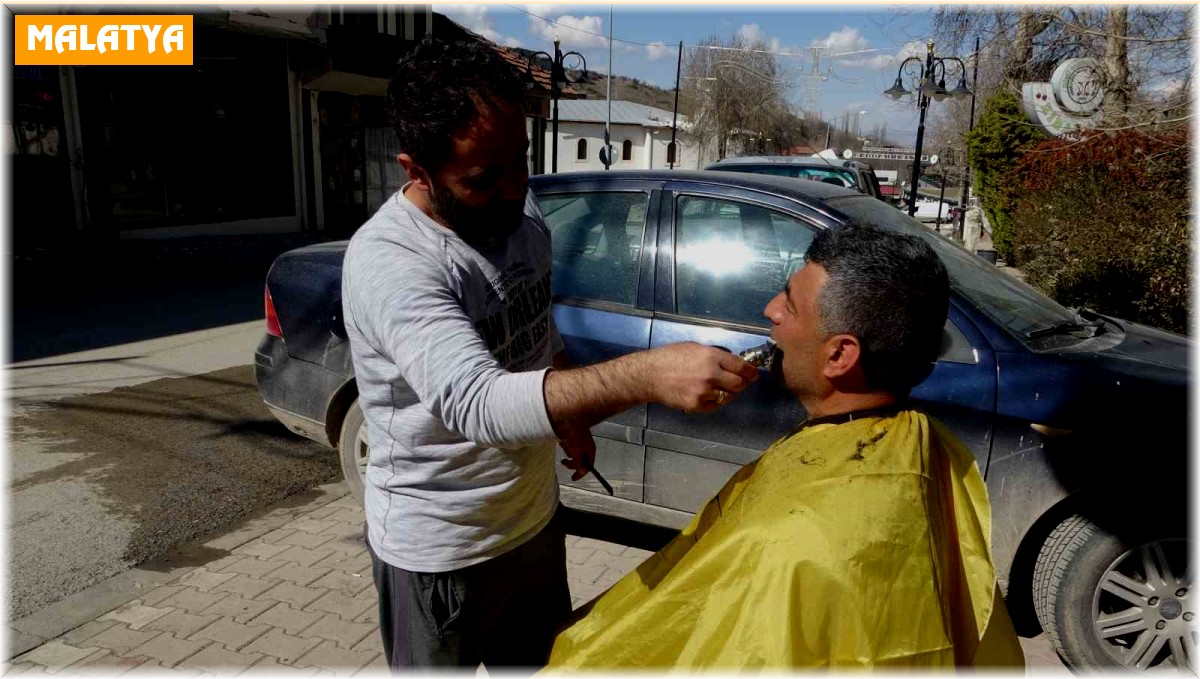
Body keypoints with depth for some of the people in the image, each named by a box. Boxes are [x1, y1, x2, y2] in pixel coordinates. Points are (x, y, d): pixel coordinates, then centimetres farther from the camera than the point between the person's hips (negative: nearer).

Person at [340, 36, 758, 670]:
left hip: (536, 518, 7)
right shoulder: (387, 262, -30)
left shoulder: (520, 210, -6)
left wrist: (573, 418, 15)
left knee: (543, 664, 26)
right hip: (440, 554, -6)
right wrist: (646, 374, -52)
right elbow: (477, 403, -43)